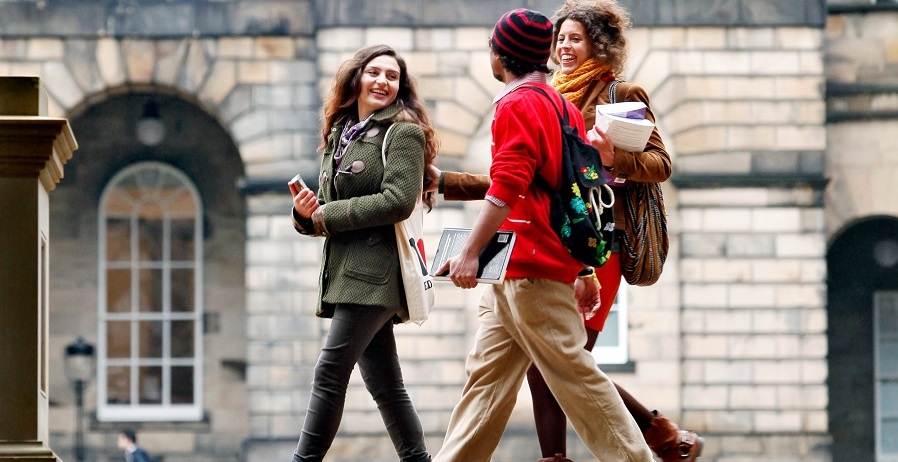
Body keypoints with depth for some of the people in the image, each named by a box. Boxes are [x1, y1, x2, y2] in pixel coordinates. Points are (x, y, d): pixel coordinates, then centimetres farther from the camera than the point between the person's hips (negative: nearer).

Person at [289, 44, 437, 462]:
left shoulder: (404, 133, -3)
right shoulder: (339, 135, 19)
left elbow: (398, 201, -17)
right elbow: (327, 209, 22)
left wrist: (328, 215, -12)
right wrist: (307, 212, -2)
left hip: (375, 271, -8)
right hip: (347, 271, 8)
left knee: (330, 372, -13)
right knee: (384, 381, 8)